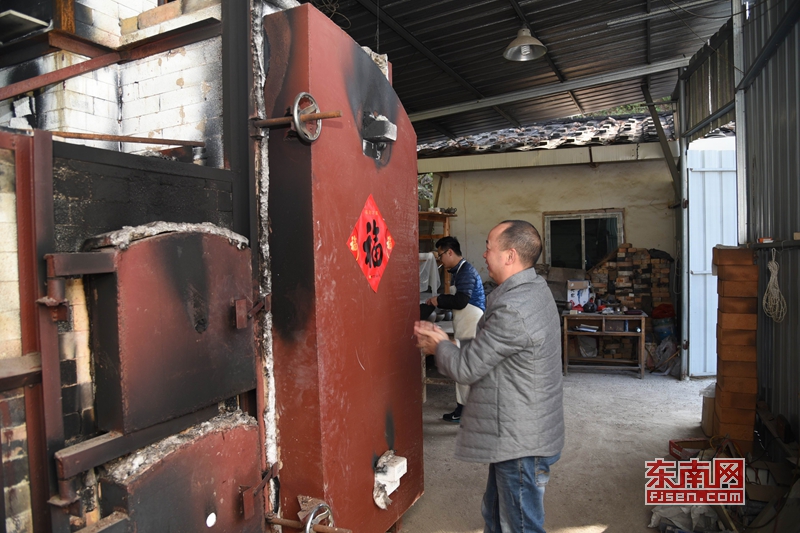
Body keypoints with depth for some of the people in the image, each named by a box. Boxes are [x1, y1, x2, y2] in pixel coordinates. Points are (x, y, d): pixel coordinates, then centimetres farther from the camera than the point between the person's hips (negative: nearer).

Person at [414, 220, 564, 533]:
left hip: (521, 443, -10)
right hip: (517, 435, 10)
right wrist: (444, 341, 3)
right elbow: (484, 349, 11)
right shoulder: (532, 290, 4)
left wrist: (440, 345, -1)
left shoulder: (513, 311, -30)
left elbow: (466, 368, -21)